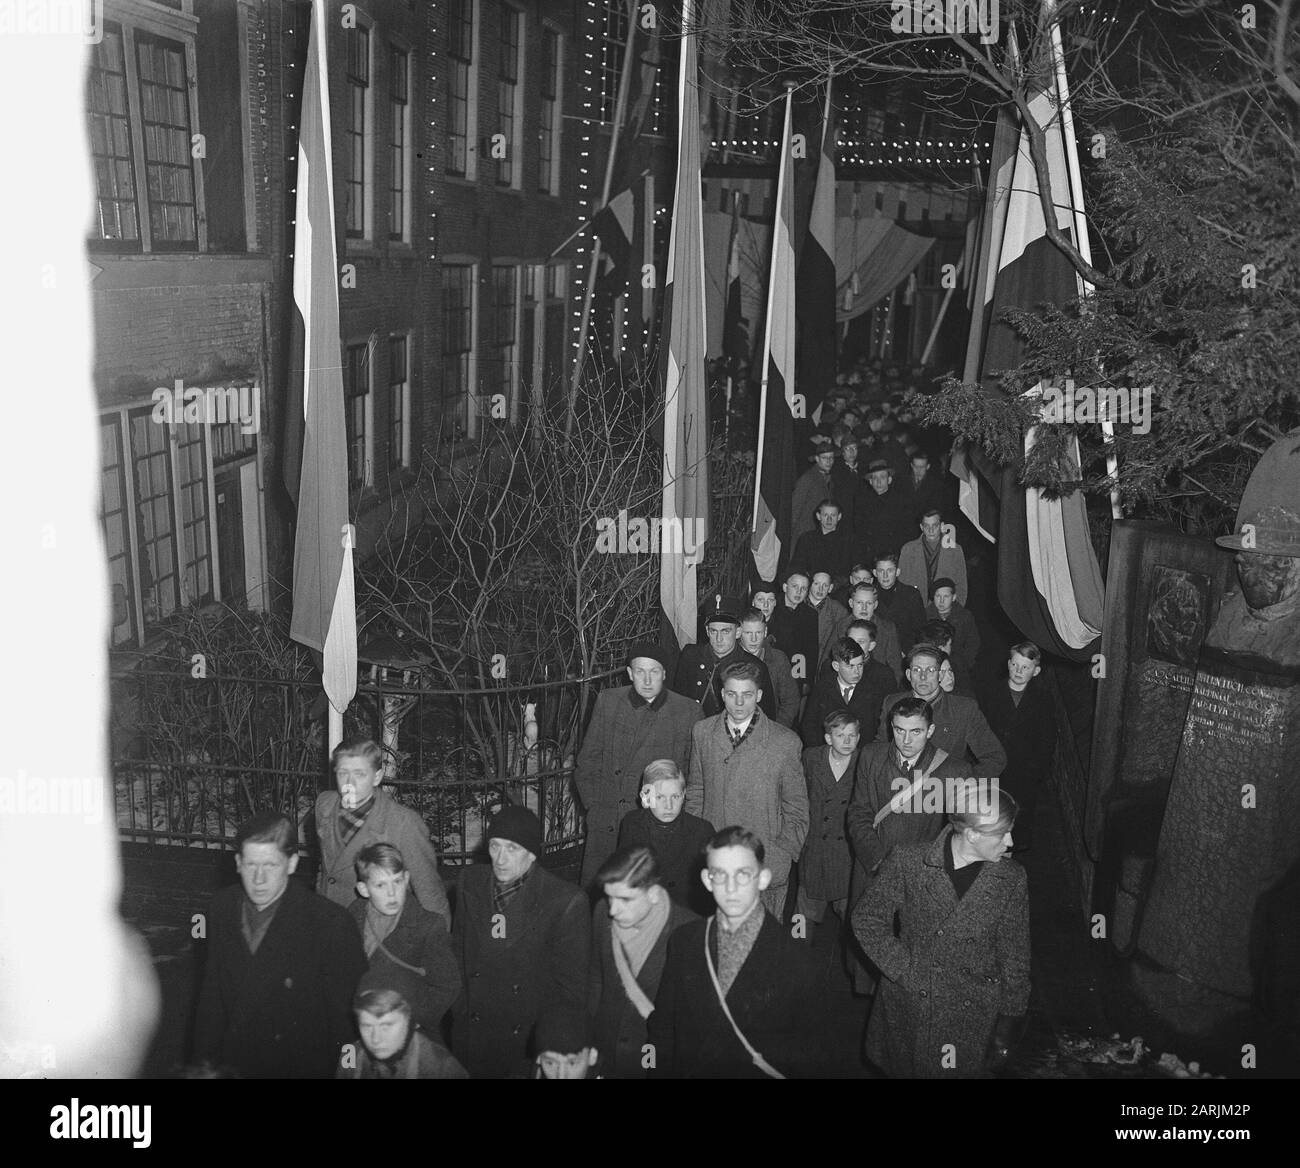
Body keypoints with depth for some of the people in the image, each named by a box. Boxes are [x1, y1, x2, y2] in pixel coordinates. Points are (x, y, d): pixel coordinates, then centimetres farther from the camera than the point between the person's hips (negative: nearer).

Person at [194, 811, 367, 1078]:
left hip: (304, 1067, -4)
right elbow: (212, 994, 5)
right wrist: (205, 1060, 6)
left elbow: (346, 1016, -15)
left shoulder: (331, 923, -21)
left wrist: (340, 1073, -12)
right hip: (235, 1065, 4)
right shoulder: (222, 907, -4)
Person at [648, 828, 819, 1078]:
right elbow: (662, 1027, 9)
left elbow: (806, 1050, -1)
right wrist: (660, 1072, 0)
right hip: (688, 1071, 3)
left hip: (759, 1073, -2)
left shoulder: (793, 953, -6)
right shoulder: (684, 940, 5)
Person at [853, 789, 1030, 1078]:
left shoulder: (1011, 880, -7)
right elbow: (867, 919, -3)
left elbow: (1015, 961, 0)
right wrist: (905, 971, -11)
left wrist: (1006, 1027, 1)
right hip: (907, 1012, 0)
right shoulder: (908, 861, -11)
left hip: (972, 1019, 0)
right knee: (905, 1069, 14)